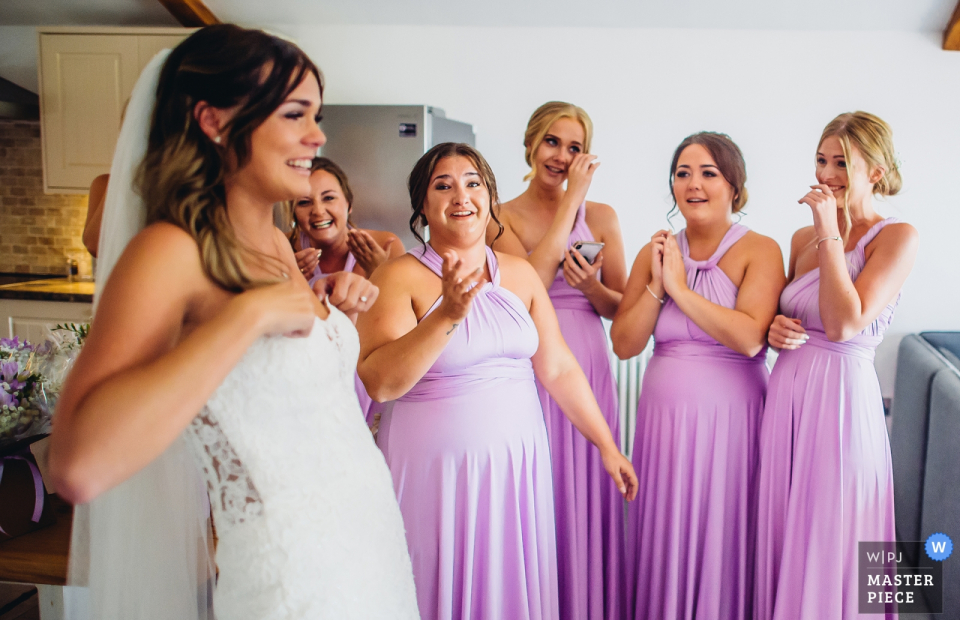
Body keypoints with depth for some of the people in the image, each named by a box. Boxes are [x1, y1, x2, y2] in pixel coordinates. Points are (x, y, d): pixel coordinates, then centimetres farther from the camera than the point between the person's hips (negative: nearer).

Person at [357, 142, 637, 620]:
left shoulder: (519, 273, 6)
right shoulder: (399, 277, -8)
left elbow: (558, 368, 9)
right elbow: (379, 383, -20)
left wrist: (607, 445, 10)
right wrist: (447, 315, -29)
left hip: (517, 461, 4)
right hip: (437, 468, -4)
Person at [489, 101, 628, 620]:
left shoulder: (601, 216, 9)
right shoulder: (500, 217, 2)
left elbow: (622, 309, 10)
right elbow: (528, 282, -15)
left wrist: (592, 286, -12)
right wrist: (572, 198, -11)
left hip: (588, 371, 2)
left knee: (587, 502, 9)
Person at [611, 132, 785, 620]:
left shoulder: (760, 251, -5)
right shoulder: (656, 252, 6)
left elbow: (749, 337, -21)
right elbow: (623, 344, 1)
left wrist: (679, 287, -15)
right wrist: (656, 286, -10)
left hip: (732, 416, -3)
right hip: (664, 414, 4)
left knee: (724, 538, 8)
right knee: (666, 538, 13)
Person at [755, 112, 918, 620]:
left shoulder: (896, 236, -7)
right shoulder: (803, 238, 10)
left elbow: (844, 324, -20)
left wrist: (830, 232, -16)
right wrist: (775, 330, -2)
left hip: (841, 396, -6)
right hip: (786, 393, 6)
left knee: (828, 539, 4)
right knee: (782, 535, 14)